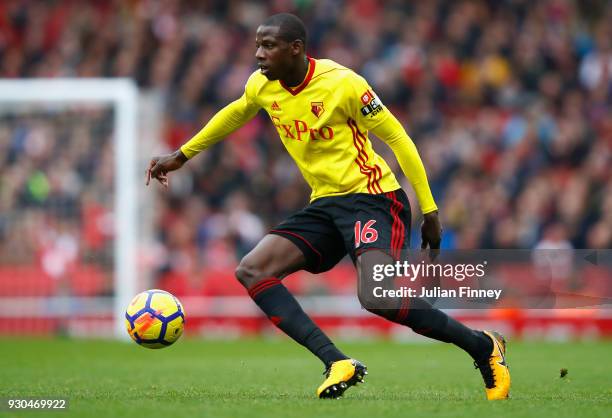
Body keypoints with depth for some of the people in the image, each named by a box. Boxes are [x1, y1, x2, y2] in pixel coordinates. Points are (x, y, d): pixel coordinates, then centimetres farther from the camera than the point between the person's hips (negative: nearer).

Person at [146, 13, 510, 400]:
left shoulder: (342, 83, -17)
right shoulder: (262, 86, 3)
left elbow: (396, 136, -11)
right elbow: (235, 115, 27)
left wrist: (429, 210, -11)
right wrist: (181, 155, 32)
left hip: (372, 197, -8)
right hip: (325, 205, 8)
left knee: (377, 297, -29)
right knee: (251, 270, -10)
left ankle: (484, 346, -8)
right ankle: (338, 363, -21)